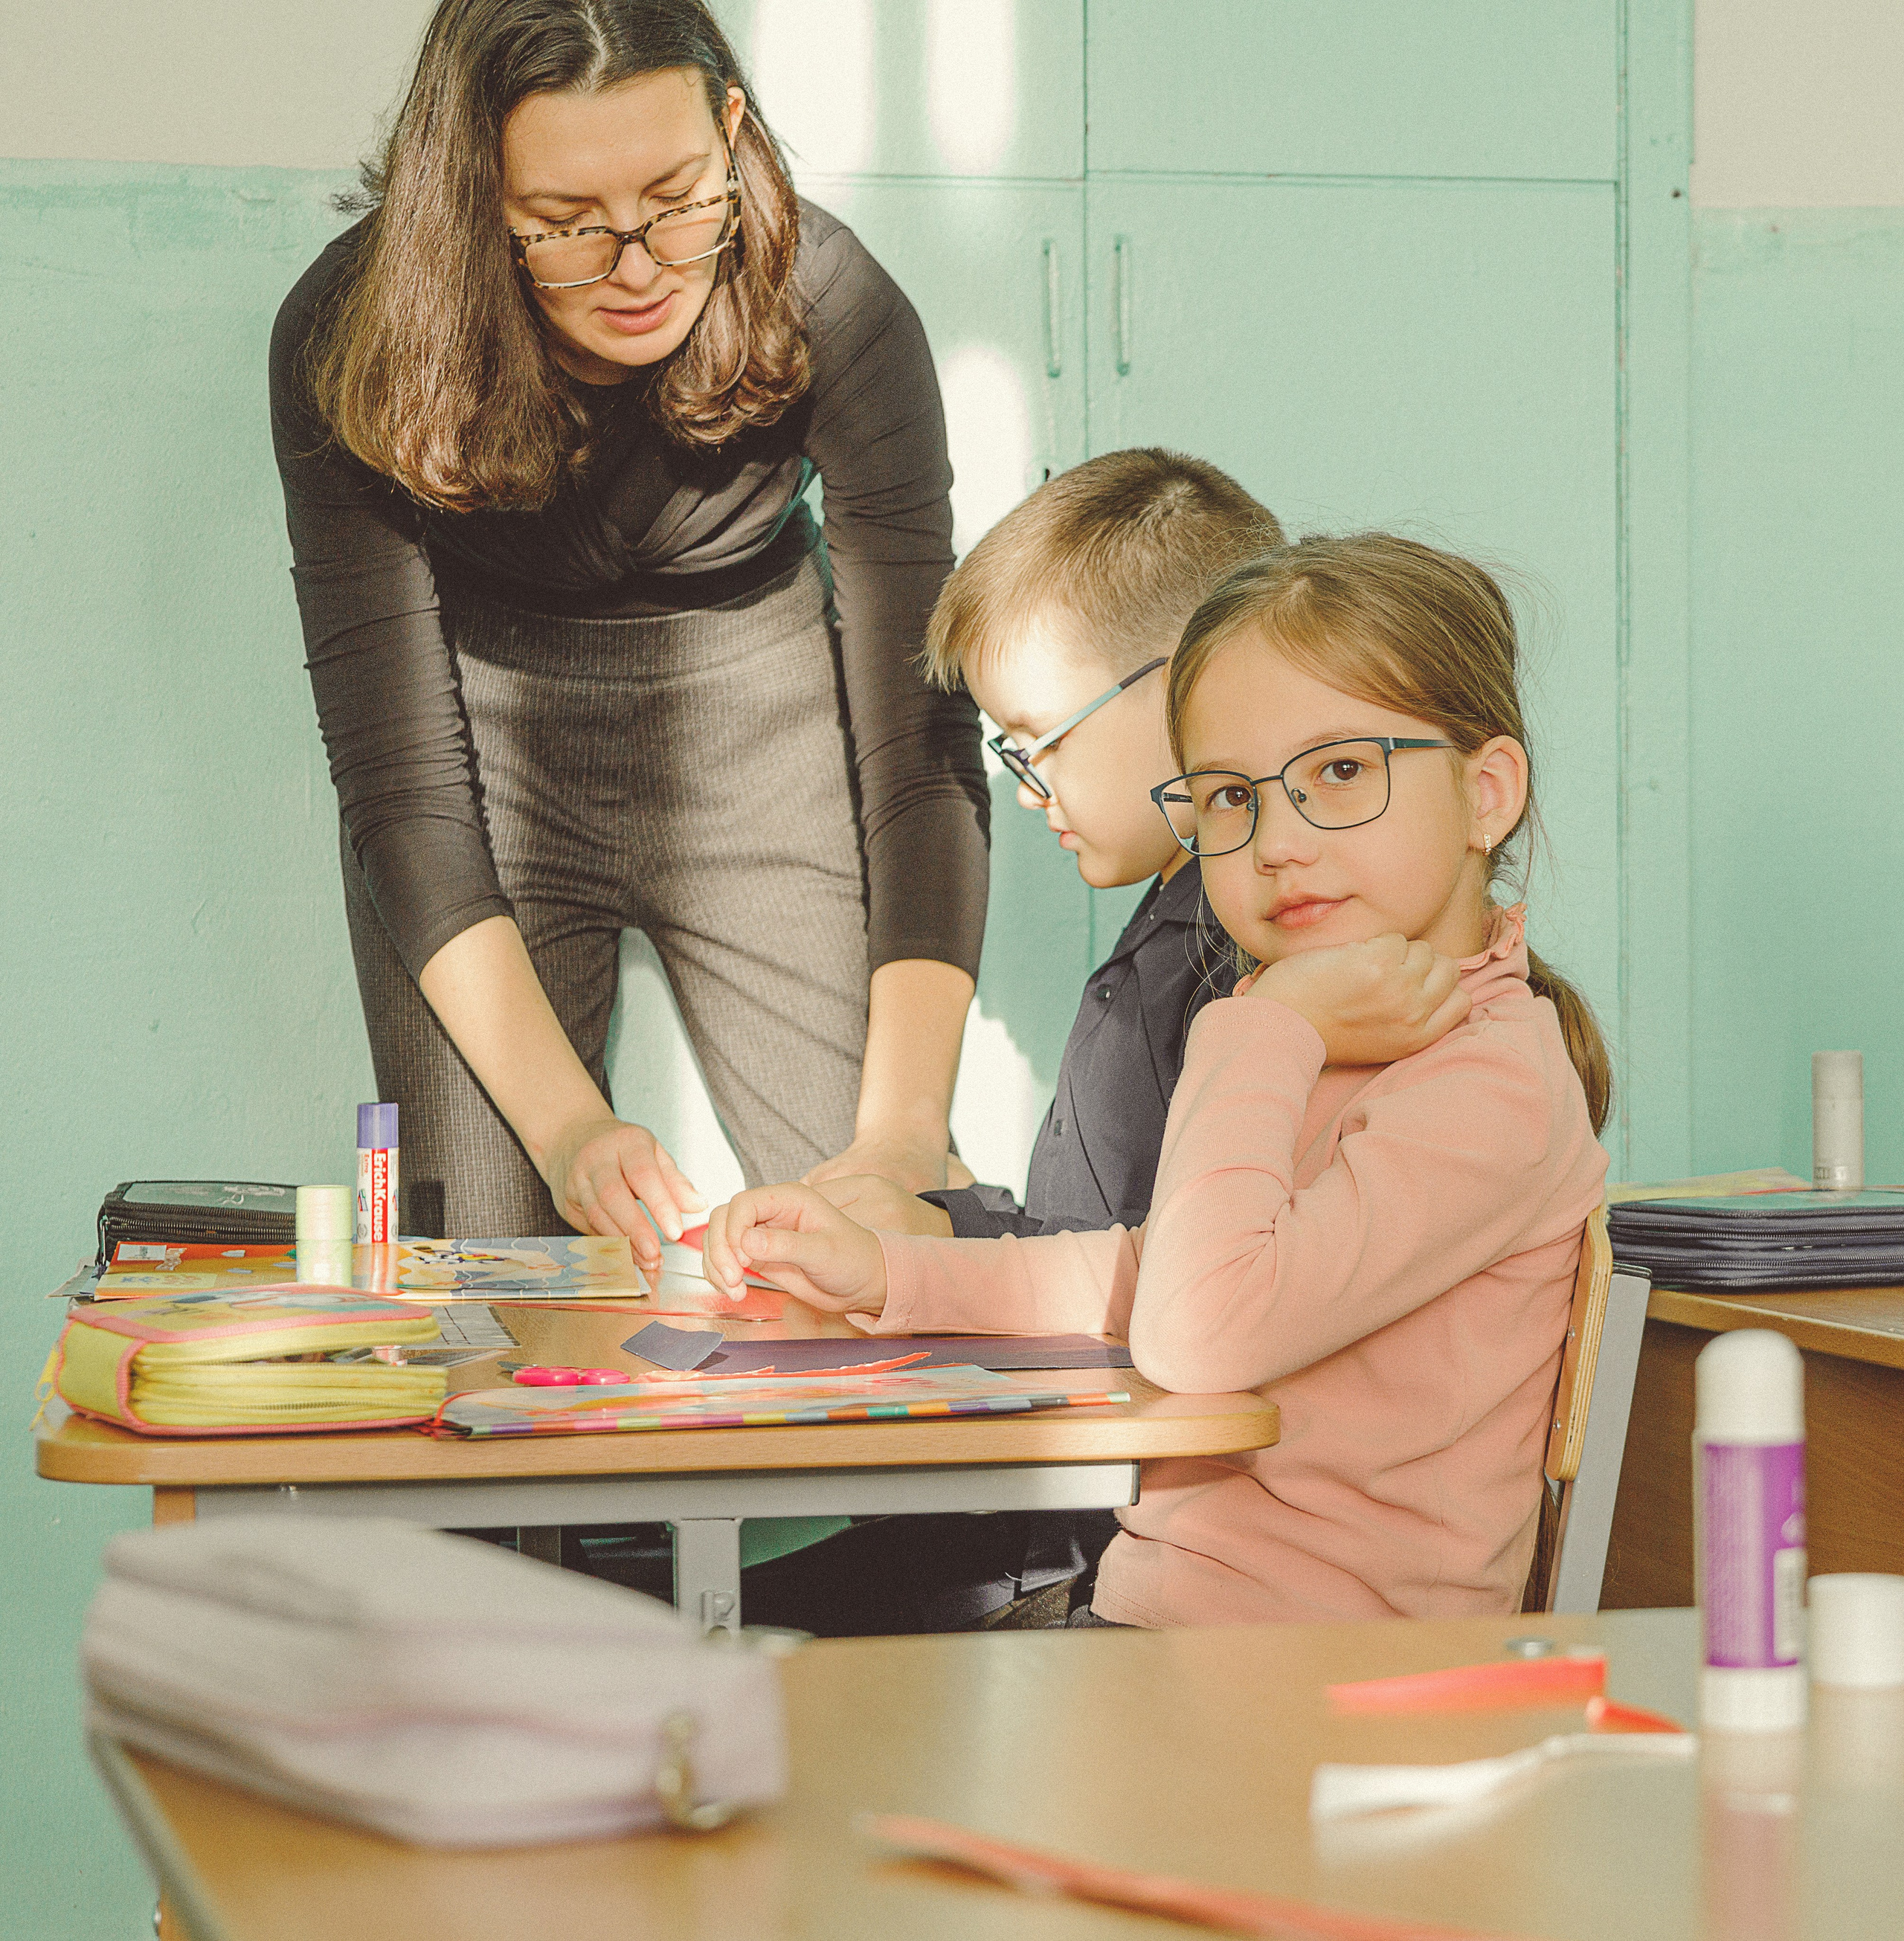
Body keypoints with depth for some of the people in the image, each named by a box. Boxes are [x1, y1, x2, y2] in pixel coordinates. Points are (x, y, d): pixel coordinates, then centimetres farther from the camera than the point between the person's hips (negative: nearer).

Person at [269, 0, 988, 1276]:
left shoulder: (833, 310, -25)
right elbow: (401, 781, -25)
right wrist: (567, 1124, -37)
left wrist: (905, 1137, -36)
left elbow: (920, 743, -24)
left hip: (763, 747, 1)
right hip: (494, 767, 0)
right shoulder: (350, 343, -25)